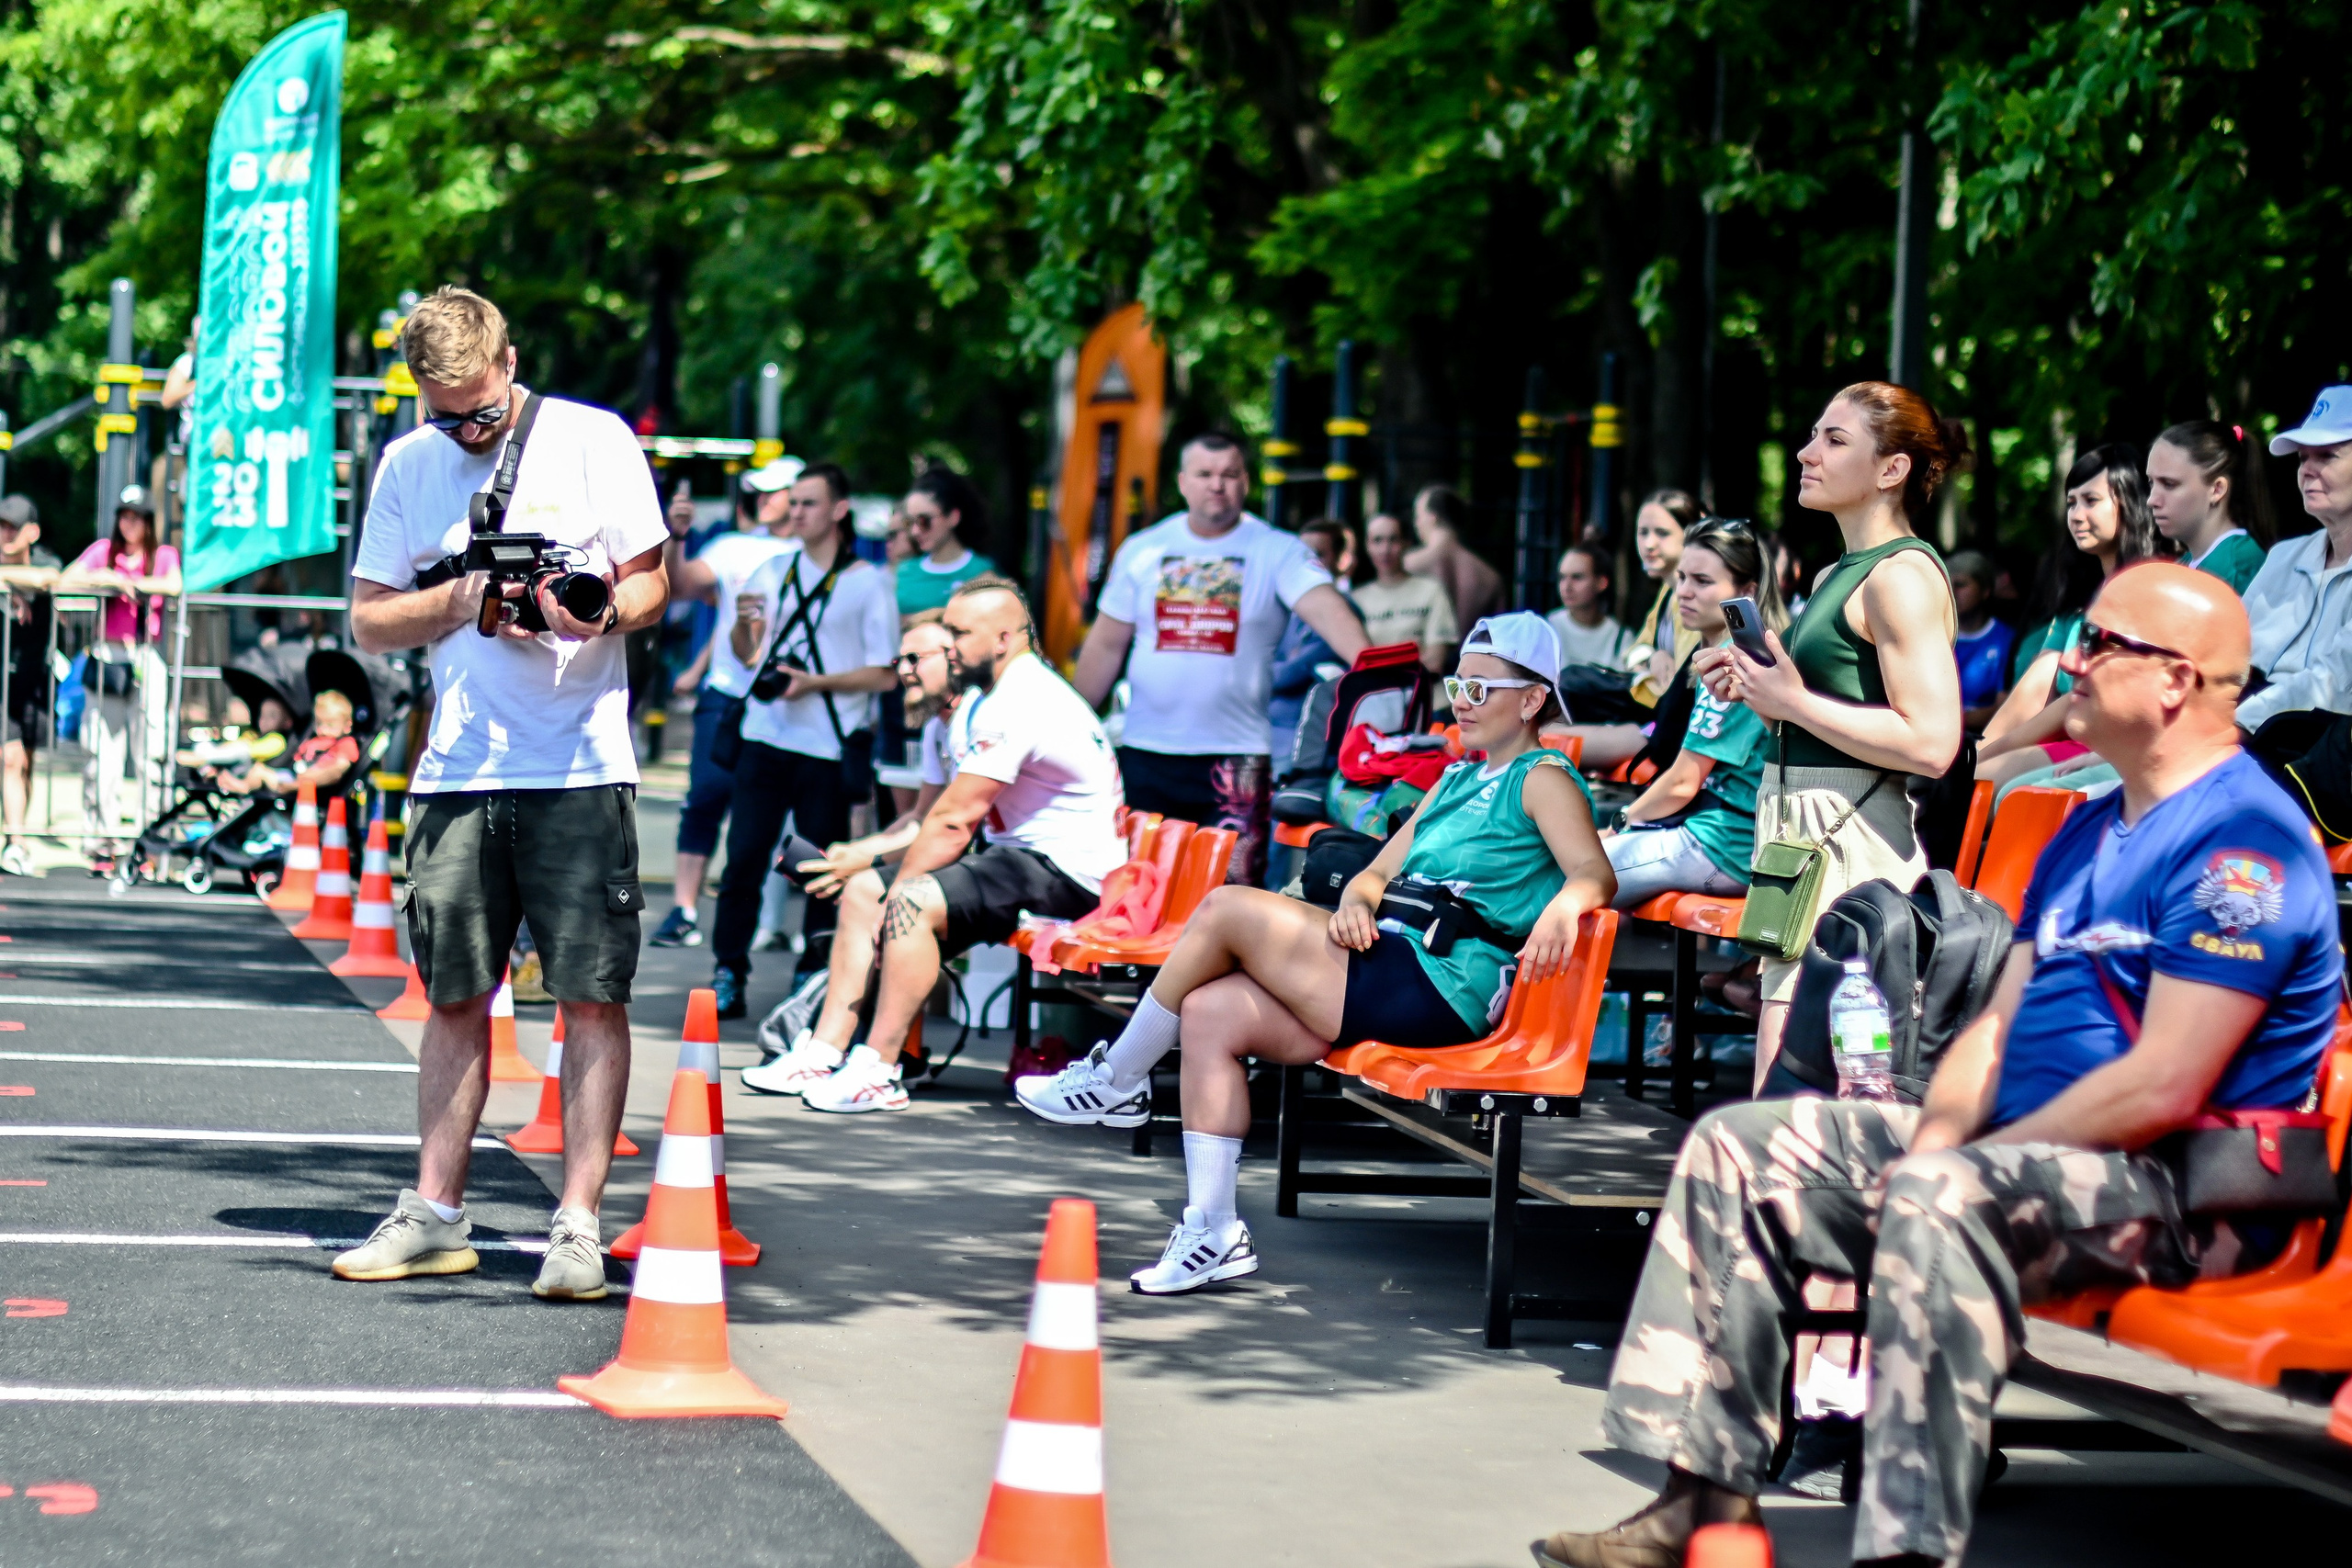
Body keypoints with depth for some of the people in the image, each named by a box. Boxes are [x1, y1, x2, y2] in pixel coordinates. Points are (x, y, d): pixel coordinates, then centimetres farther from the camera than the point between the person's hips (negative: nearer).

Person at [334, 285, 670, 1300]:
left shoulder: (594, 441, 2)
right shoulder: (408, 466, 11)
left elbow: (651, 587, 2)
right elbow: (369, 622, 10)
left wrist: (597, 612, -20)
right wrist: (462, 598, -8)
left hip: (580, 766, -3)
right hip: (458, 769, 3)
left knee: (593, 995, -6)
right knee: (455, 995, 8)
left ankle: (578, 1224, -4)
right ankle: (435, 1215, 16)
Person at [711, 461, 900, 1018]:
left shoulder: (868, 583, 2)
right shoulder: (773, 571, 13)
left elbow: (885, 674, -3)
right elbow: (746, 655, 14)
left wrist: (816, 683, -14)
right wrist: (744, 623, -7)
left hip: (830, 747, -3)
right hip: (766, 738, 3)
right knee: (744, 858, -5)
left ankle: (813, 977, 10)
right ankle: (728, 975, -2)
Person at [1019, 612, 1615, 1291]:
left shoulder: (1543, 778, -1)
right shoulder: (1459, 779, 26)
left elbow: (1595, 872, -16)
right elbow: (1381, 871, 25)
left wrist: (1564, 905, -40)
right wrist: (1355, 902, 1)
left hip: (1438, 987, -9)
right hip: (1391, 971, 9)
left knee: (1227, 909, -15)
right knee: (1210, 1012, -7)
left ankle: (1119, 1079, 2)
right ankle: (1212, 1230, -8)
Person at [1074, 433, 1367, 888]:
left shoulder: (1278, 552, -2)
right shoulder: (1142, 551, 7)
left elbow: (1325, 607, -19)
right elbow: (1106, 645, 13)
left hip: (1236, 752, -3)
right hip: (1146, 750, 3)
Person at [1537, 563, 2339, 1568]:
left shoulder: (2243, 843, -14)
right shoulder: (2092, 829, 19)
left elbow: (2164, 1088, -22)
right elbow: (2002, 1020, 17)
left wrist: (1952, 1160, -17)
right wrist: (1931, 1141, -3)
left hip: (2171, 1187, -10)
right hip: (2021, 1146, 10)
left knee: (1944, 1199, -39)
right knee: (1738, 1147, 3)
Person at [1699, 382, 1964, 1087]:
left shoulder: (1902, 575, -11)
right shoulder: (1835, 578, 19)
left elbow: (1930, 743, -21)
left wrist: (1795, 704, -16)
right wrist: (1760, 692, 13)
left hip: (1855, 838, -10)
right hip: (1809, 833, 10)